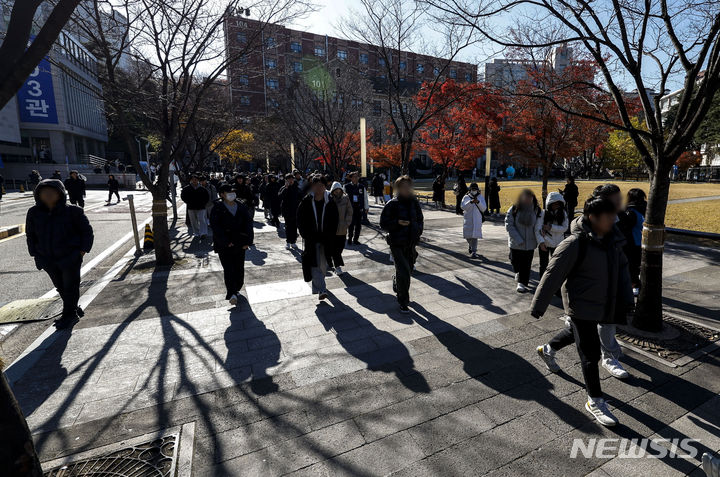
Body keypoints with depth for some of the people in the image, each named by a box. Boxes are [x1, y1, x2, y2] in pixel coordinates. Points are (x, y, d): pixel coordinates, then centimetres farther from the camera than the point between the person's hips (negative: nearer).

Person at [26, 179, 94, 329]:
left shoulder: (72, 211, -11)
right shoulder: (34, 213, 0)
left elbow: (87, 231, -3)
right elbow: (30, 234, 12)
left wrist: (82, 250, -11)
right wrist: (35, 254, 5)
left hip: (70, 257, -5)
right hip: (48, 260, 5)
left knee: (70, 286, 4)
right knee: (60, 287, 15)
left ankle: (69, 314, 16)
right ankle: (73, 310, 31)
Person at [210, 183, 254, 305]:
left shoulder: (242, 206, 5)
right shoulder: (217, 208, -4)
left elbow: (248, 223, 3)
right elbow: (215, 226, -11)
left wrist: (247, 241, -6)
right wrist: (226, 242, -16)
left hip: (239, 243, 4)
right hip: (224, 244, -4)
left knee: (239, 268, 9)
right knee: (228, 268, -8)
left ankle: (236, 289, 24)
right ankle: (231, 293, -13)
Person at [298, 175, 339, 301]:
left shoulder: (330, 202, -4)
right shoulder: (306, 202, -6)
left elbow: (334, 221, 1)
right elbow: (300, 221, -2)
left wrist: (329, 237, -6)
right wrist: (307, 236, -8)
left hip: (326, 239, 2)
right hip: (311, 240, -1)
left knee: (323, 264, 12)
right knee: (315, 264, -6)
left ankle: (318, 285, 35)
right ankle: (321, 290, -1)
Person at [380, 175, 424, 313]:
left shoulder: (414, 203, 6)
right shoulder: (392, 204, -9)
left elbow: (420, 219, 20)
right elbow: (383, 223, -8)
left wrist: (418, 231, 3)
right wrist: (397, 222, -23)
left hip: (411, 244, 6)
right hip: (397, 244, -5)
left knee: (408, 269, 16)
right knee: (404, 272, -11)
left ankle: (396, 285, 49)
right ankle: (403, 302, 5)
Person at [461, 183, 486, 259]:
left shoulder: (480, 197, 5)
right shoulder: (466, 197, 4)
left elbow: (484, 209, -2)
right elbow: (462, 207, -10)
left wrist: (478, 202, -17)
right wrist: (471, 202, -23)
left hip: (477, 219, -1)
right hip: (468, 219, 1)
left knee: (474, 235, -10)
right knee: (467, 235, 8)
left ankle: (474, 252, -8)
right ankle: (470, 245, 40)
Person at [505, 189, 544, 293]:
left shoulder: (538, 211, -4)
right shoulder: (513, 210, -9)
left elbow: (538, 228, -7)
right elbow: (509, 226, -10)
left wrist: (540, 241, -22)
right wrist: (518, 240, -16)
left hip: (530, 243, 1)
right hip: (515, 243, 0)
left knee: (526, 264, 2)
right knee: (515, 262, 13)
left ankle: (522, 283, 15)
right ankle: (518, 273, 45)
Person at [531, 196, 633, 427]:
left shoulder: (611, 238, -1)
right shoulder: (574, 244, -25)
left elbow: (621, 266, 13)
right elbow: (553, 275, -21)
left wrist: (625, 299, 11)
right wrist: (538, 306, -17)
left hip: (601, 303, 8)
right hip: (581, 306, -8)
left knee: (577, 333, 28)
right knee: (590, 352, 1)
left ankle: (547, 349, 54)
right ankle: (595, 401, 19)